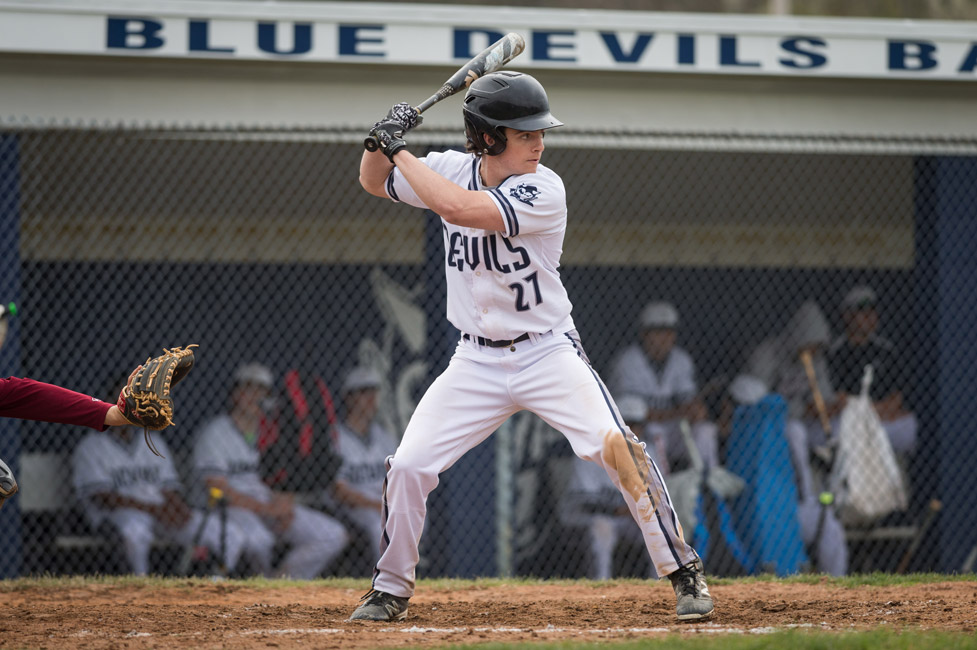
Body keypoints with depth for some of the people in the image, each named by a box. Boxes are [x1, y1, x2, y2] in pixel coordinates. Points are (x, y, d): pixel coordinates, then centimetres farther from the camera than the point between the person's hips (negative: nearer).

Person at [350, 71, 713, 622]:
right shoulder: (452, 169, -3)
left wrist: (402, 150, -24)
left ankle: (684, 571, -9)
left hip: (548, 354, -4)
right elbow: (374, 183, 11)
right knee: (408, 467, -4)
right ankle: (391, 591, 16)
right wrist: (384, 141, -10)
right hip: (477, 363, 4)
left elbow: (460, 209, -32)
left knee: (617, 448, -22)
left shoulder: (545, 191, -19)